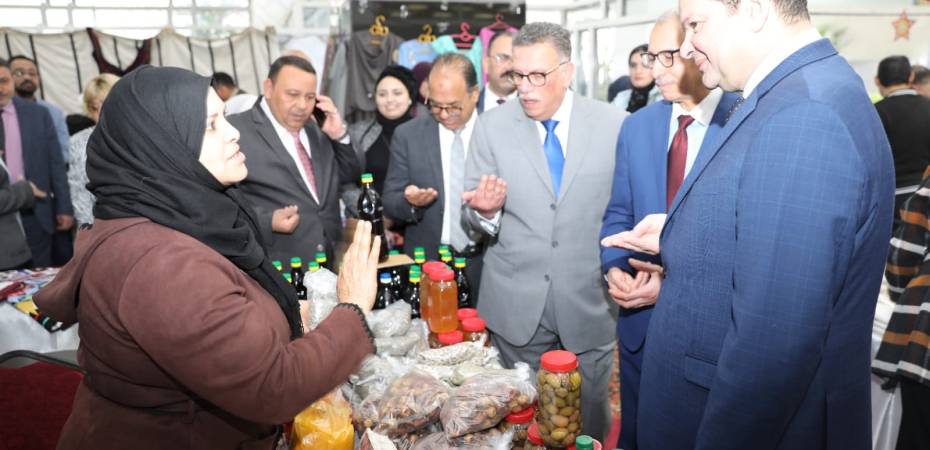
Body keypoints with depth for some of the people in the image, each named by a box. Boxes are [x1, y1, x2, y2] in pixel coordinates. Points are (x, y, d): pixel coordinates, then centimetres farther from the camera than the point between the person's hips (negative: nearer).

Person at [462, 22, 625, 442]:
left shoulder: (614, 124, -3)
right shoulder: (491, 125, -1)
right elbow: (475, 217, 0)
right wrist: (485, 211, -21)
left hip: (589, 300, 0)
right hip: (516, 303, 1)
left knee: (589, 418, 14)